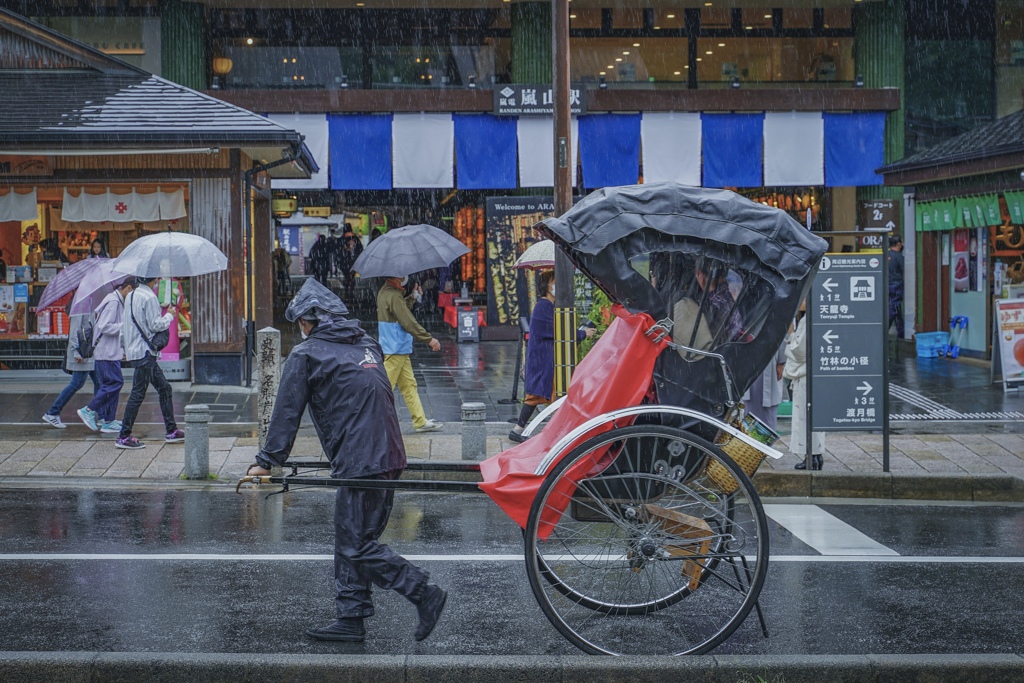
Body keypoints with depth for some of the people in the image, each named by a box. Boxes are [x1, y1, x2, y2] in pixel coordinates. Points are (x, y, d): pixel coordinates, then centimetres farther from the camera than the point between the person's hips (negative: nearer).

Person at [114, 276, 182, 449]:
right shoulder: (149, 298, -14)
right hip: (144, 352, -10)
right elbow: (155, 325, -17)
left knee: (164, 387, 13)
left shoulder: (130, 296, 14)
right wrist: (170, 315, 0)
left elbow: (123, 325, 18)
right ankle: (124, 437, -4)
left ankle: (171, 431, 16)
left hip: (134, 350, 10)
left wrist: (125, 348, 24)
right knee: (138, 394, -6)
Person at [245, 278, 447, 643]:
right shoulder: (366, 344, 17)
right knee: (351, 540, 14)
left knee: (357, 545, -4)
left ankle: (424, 592, -9)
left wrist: (268, 461, 3)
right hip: (389, 458, 8)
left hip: (358, 464, -8)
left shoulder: (306, 355, -3)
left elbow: (287, 412, -3)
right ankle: (351, 618, 17)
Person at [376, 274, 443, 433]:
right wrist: (429, 338, -16)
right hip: (395, 350, -10)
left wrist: (411, 298, 9)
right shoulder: (393, 295, -19)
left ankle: (421, 421, 14)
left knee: (409, 385, 11)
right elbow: (408, 322, -21)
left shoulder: (385, 292, 12)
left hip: (400, 350, 10)